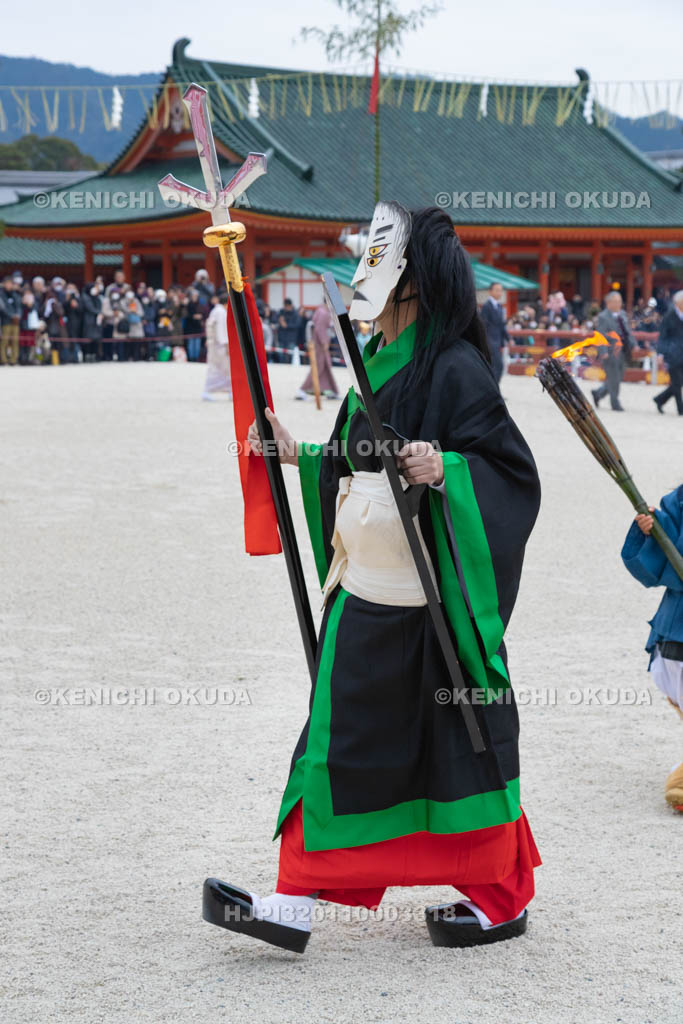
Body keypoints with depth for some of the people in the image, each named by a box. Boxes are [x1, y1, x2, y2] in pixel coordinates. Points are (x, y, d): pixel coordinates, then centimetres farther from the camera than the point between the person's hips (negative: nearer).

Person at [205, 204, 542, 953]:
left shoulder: (454, 368, -14)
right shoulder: (376, 363, 12)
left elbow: (516, 471, -16)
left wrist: (444, 470, -31)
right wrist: (298, 456, 16)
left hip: (433, 601, -9)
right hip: (363, 591, 9)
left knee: (459, 739, 4)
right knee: (337, 737, 10)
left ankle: (502, 899, 20)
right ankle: (298, 901, 16)